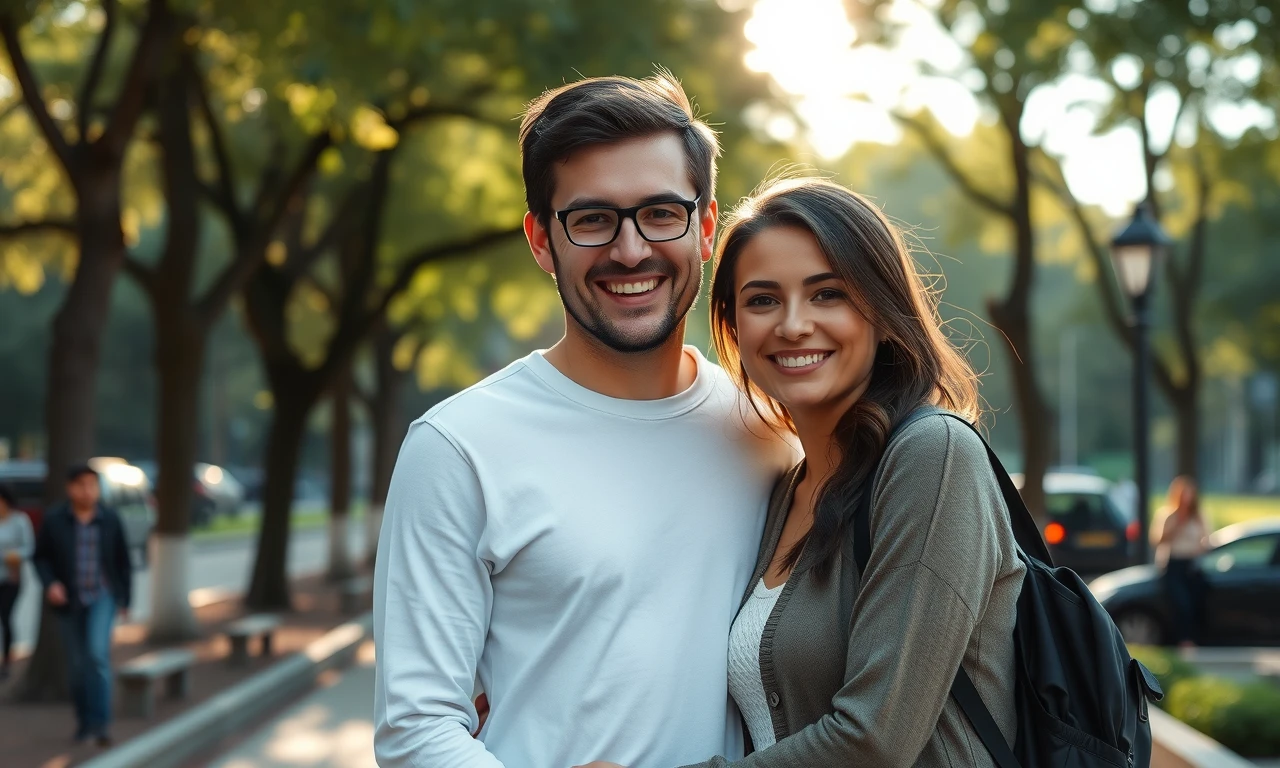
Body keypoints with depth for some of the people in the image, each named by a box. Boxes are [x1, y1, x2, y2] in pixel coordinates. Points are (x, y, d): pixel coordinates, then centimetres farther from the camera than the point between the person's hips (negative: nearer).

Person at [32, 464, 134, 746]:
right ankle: (85, 721, 27)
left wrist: (126, 600, 7)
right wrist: (50, 583, -17)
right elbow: (40, 557, 1)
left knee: (98, 652, -21)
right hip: (69, 601, 1)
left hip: (103, 596, -1)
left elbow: (123, 562, 5)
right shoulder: (54, 520, -7)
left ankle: (101, 722, -17)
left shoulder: (110, 520, -5)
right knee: (77, 664, 8)